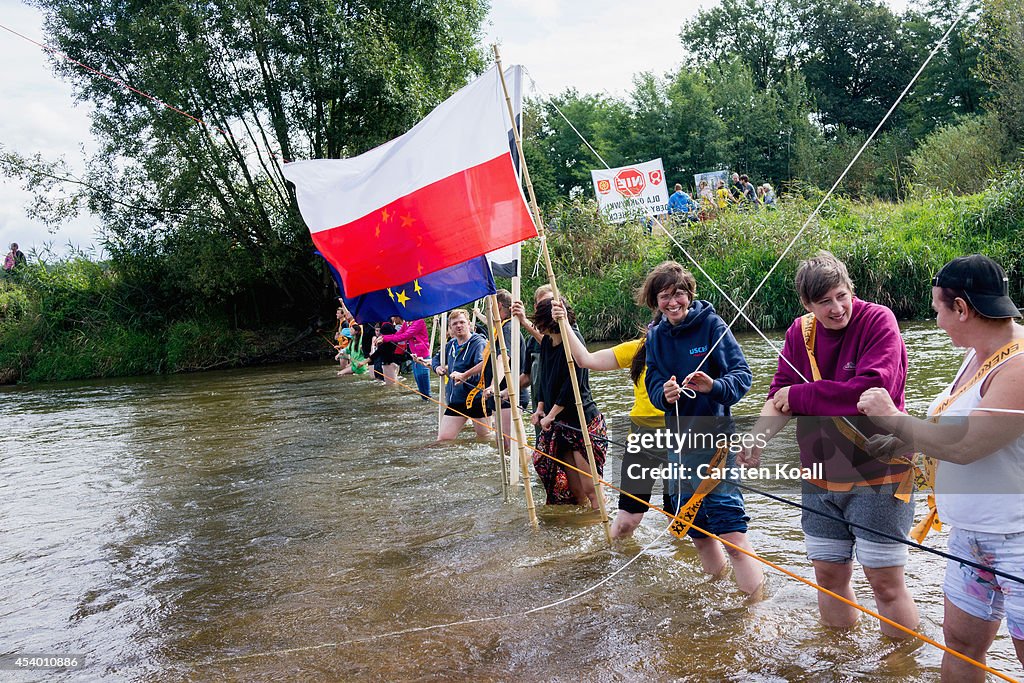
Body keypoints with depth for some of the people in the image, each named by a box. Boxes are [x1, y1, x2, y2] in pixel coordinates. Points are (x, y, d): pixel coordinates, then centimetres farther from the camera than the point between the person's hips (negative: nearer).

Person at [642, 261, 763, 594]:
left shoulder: (711, 324, -9)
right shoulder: (656, 336, 5)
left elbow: (742, 375, -11)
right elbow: (653, 384, 2)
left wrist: (714, 386, -31)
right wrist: (665, 393, -21)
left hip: (714, 436, -6)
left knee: (730, 529, -11)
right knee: (697, 533, 17)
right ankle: (717, 580, 38)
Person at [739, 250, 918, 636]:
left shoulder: (878, 321, -13)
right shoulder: (799, 333, 3)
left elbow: (874, 389, -26)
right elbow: (781, 394, -2)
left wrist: (799, 395, -16)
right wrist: (757, 437, -22)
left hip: (878, 474, -5)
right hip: (821, 477, 5)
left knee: (885, 579, 2)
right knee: (829, 574, 15)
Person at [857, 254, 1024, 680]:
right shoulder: (978, 354, 8)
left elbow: (962, 446, -28)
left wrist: (891, 418, -15)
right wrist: (900, 442, 7)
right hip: (971, 535, 9)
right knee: (960, 642, 16)